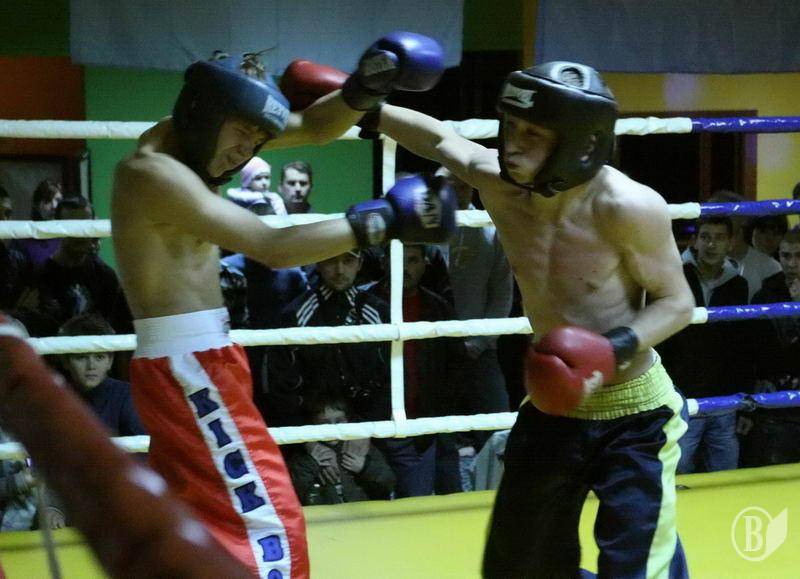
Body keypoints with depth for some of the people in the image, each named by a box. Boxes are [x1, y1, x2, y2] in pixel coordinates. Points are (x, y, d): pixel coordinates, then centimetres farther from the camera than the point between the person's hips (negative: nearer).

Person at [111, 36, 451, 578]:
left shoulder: (190, 134, 7)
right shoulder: (155, 170, -20)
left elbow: (312, 128, 6)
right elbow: (273, 248, -25)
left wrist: (363, 90, -14)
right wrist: (383, 220, -23)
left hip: (196, 363, 11)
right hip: (188, 368, -11)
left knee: (188, 512, 22)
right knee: (267, 528, -11)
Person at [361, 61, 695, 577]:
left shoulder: (627, 207, -26)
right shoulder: (499, 184, -12)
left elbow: (676, 303, -15)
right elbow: (440, 138, 9)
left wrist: (618, 348, -31)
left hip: (634, 418, -6)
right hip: (553, 407, 6)